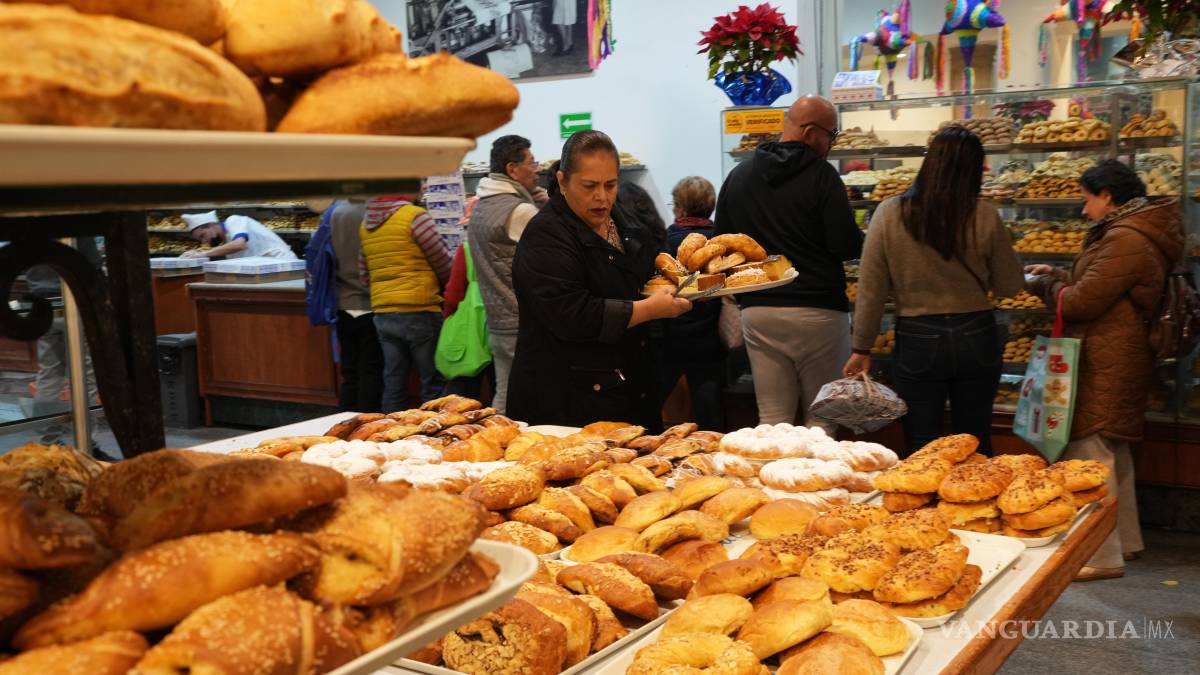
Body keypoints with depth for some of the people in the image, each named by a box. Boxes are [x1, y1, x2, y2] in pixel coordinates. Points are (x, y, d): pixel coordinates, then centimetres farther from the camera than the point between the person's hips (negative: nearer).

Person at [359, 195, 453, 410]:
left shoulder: (366, 223, 10)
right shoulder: (415, 216, -11)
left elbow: (365, 272, 15)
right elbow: (443, 263, -6)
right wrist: (449, 291, 13)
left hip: (382, 313, 7)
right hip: (418, 311, -7)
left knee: (393, 384, 12)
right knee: (434, 384, 1)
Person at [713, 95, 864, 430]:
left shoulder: (738, 176, 8)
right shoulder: (821, 174, -8)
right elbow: (847, 246, -12)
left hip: (758, 310, 4)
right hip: (817, 310, -4)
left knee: (772, 420, 8)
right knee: (821, 418, 7)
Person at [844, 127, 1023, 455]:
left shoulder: (890, 214, -9)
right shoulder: (985, 217, -8)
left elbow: (871, 290, -6)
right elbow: (1009, 286, 2)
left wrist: (862, 348, 2)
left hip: (917, 341, -1)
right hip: (976, 338, 1)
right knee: (976, 450, 17)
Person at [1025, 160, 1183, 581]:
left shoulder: (1125, 240, -20)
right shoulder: (1136, 233, 15)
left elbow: (1081, 302, -19)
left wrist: (1044, 286, -2)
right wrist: (1058, 276, 12)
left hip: (1105, 367, -11)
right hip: (1118, 361, 11)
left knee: (1089, 455, -6)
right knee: (1114, 454, 20)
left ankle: (1102, 557, 1)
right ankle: (1124, 539, 33)